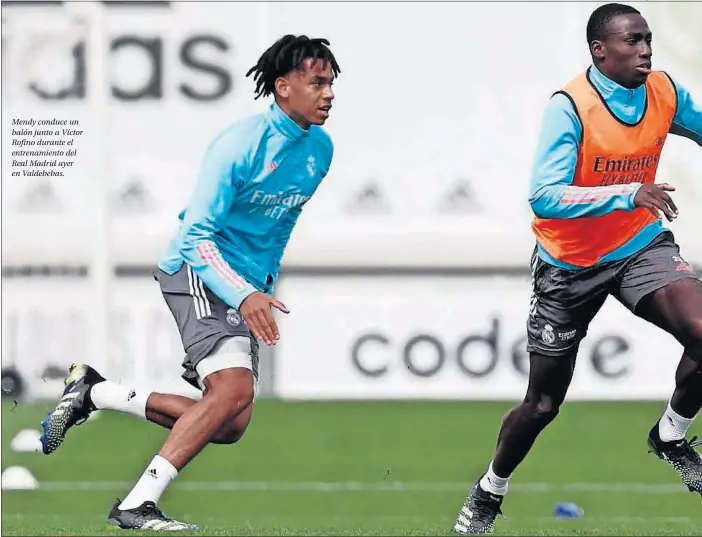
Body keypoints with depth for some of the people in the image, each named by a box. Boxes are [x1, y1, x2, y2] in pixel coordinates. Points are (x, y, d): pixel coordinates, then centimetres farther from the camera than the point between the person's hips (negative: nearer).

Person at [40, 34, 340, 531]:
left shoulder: (320, 149, 4)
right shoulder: (239, 145, -19)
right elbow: (196, 235, -21)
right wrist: (244, 296, -34)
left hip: (249, 288, 8)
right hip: (198, 272, -8)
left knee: (229, 426, 4)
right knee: (235, 390, -28)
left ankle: (94, 393, 16)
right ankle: (136, 506, -25)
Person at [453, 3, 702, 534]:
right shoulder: (571, 107, -24)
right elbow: (544, 197, -32)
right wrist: (626, 194, -41)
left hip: (640, 246, 3)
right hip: (569, 265, -3)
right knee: (542, 404, 7)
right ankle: (490, 491, 35)